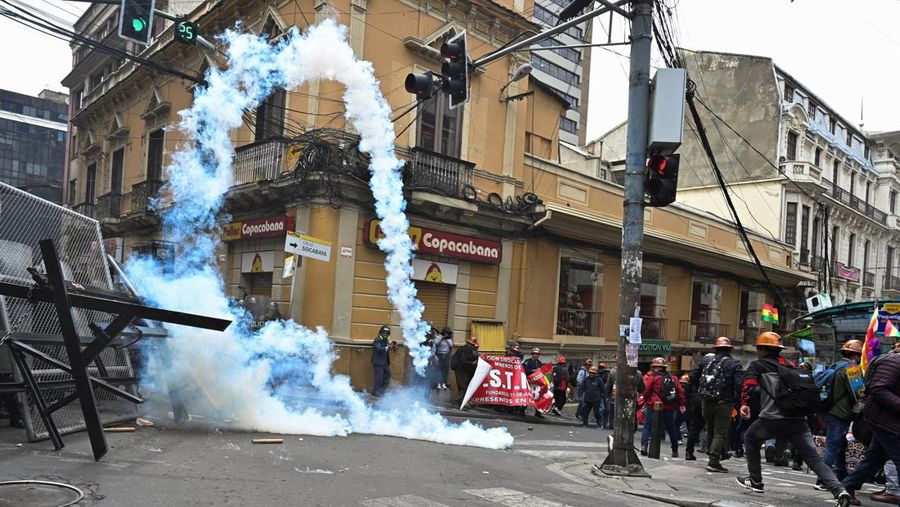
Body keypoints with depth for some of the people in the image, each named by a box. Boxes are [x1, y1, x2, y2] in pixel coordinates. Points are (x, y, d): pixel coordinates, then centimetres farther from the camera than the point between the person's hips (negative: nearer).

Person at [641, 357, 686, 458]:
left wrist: (645, 400, 3)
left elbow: (645, 389, -11)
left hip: (653, 407, -4)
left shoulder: (650, 376, -3)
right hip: (669, 407, 4)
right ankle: (675, 451, 22)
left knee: (647, 426, 2)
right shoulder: (672, 377, 12)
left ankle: (644, 446, -14)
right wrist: (682, 404, 17)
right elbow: (680, 391, 12)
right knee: (671, 428, 16)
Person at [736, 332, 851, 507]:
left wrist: (744, 404, -10)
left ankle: (755, 481, 26)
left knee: (750, 439, 22)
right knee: (814, 458, 2)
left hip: (773, 419, -4)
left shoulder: (757, 365, 9)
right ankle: (839, 490, -19)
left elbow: (748, 384, -8)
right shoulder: (790, 366, 25)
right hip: (799, 419, 4)